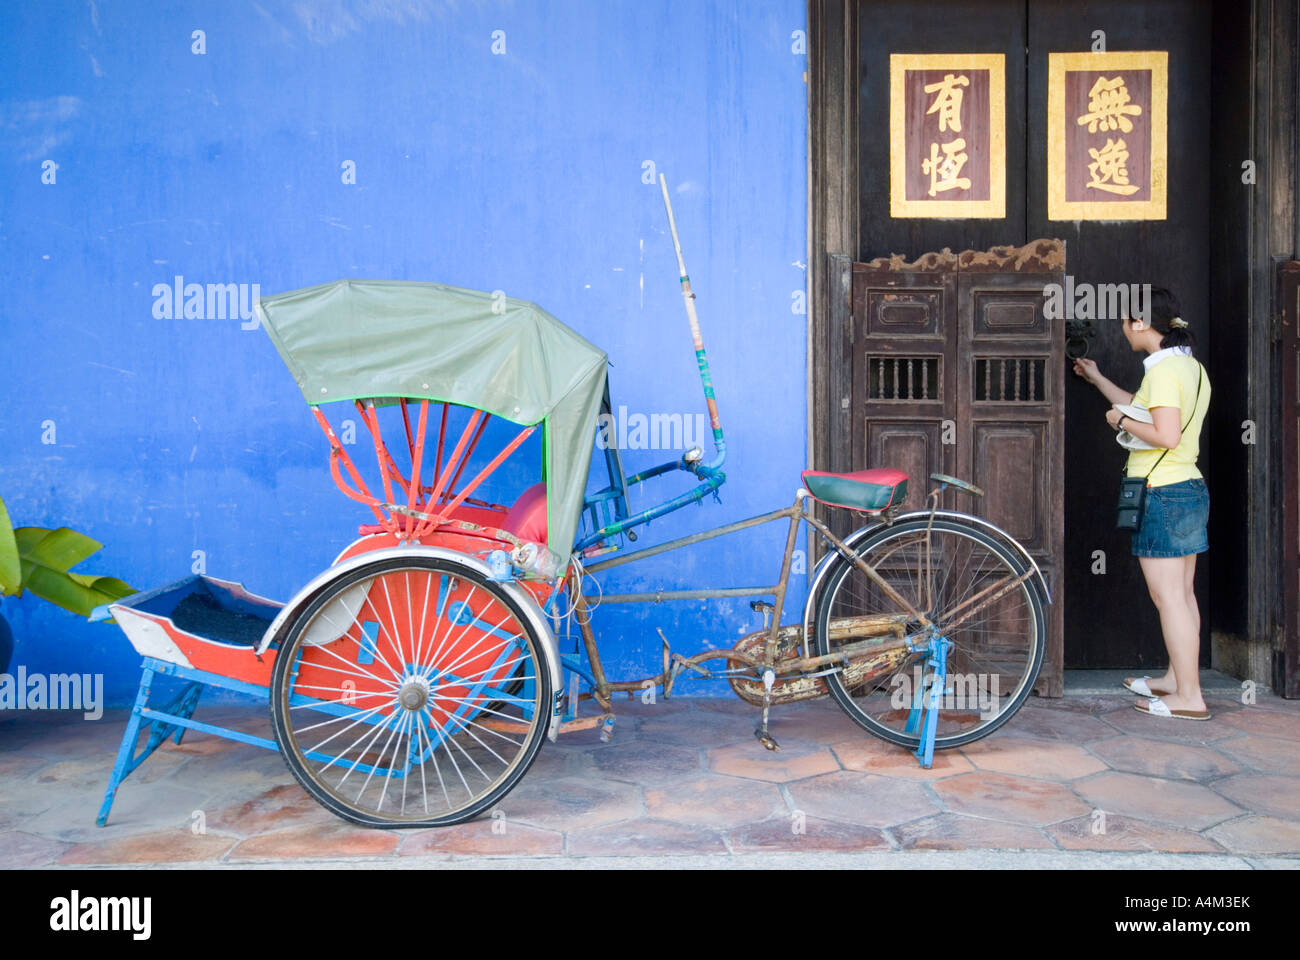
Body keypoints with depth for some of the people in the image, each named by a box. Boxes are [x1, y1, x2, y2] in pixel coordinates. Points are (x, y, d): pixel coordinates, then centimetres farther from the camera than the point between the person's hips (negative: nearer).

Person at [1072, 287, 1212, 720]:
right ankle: (1176, 677, 27)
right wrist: (1096, 379, 33)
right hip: (1191, 489, 10)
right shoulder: (1191, 366, 13)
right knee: (1182, 593, 15)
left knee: (1168, 596, -4)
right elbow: (1145, 410, 25)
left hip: (1161, 494, -10)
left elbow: (1165, 435, -26)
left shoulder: (1163, 370, -17)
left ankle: (1189, 697, 2)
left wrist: (1121, 420, -10)